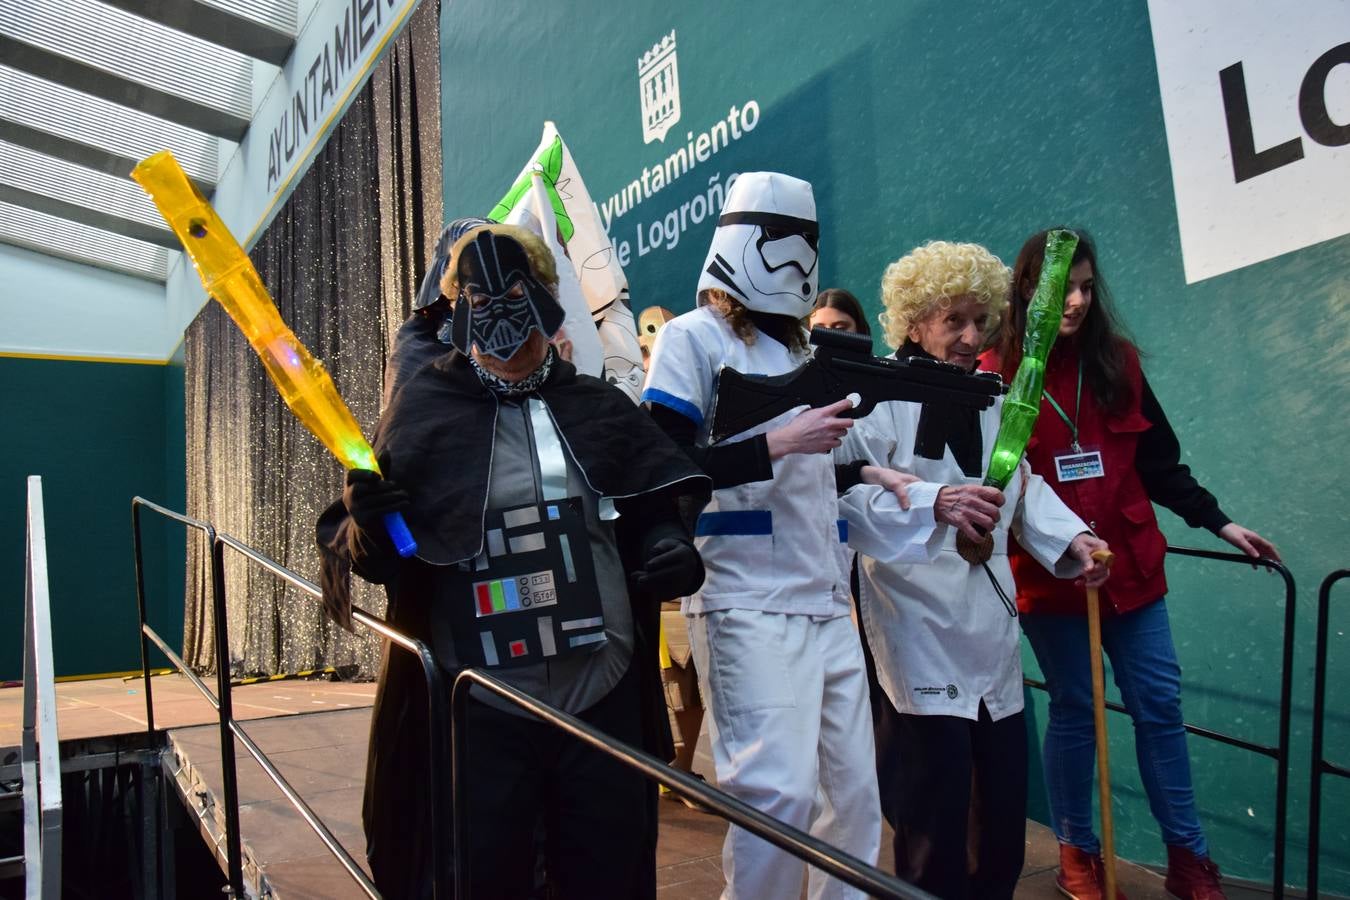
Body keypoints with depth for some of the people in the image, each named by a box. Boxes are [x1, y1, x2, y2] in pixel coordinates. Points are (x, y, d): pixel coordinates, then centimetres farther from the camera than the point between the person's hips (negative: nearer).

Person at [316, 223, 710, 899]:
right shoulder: (423, 410, -2)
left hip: (605, 701, 3)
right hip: (480, 712, -2)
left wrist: (668, 543, -8)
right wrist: (366, 524, -22)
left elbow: (652, 511, 14)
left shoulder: (600, 408, 5)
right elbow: (379, 558, 0)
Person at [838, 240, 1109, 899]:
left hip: (992, 634, 8)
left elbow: (1023, 485, 18)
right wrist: (933, 501, -37)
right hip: (921, 640, -7)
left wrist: (1069, 538, 1)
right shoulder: (879, 396, -10)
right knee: (935, 841, 0)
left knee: (1004, 821, 15)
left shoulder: (991, 399, 16)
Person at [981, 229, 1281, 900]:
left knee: (1159, 706, 8)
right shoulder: (996, 373, -7)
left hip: (1129, 564, 4)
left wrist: (1218, 523, 11)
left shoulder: (1115, 362, 7)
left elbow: (1158, 458, 13)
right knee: (1074, 709, 8)